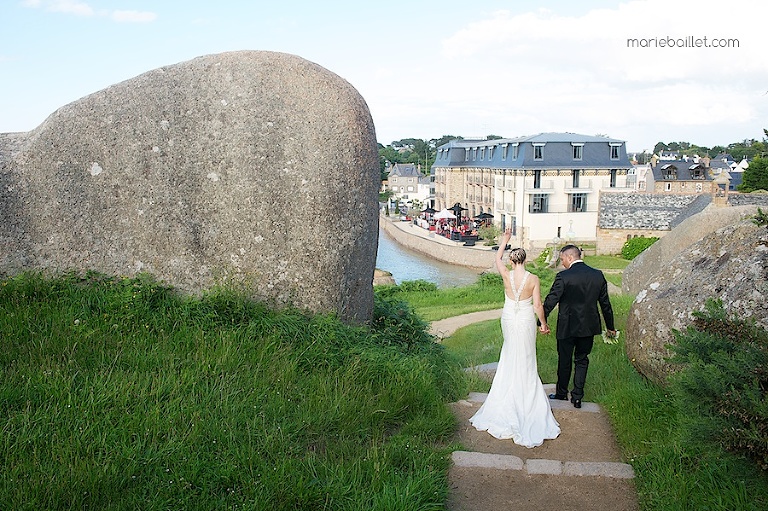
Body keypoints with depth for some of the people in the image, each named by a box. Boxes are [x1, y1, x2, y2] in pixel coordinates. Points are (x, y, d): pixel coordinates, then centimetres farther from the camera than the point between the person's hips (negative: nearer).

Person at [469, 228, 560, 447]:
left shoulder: (507, 275, -12)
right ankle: (525, 391, 20)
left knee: (510, 355, 20)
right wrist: (543, 323, 4)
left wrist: (505, 239, 19)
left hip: (508, 320, 2)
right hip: (526, 322, -2)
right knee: (525, 359, 11)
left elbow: (498, 258, 8)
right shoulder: (533, 279, -15)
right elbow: (538, 305, -11)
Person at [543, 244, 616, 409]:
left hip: (567, 327, -4)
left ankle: (562, 393, 29)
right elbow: (605, 303, 7)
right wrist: (610, 326, 17)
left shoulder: (563, 276, -17)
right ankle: (577, 396, 17)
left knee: (564, 361, 13)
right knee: (582, 360, 16)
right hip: (589, 327, 4)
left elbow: (550, 301, -14)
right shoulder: (598, 275, -1)